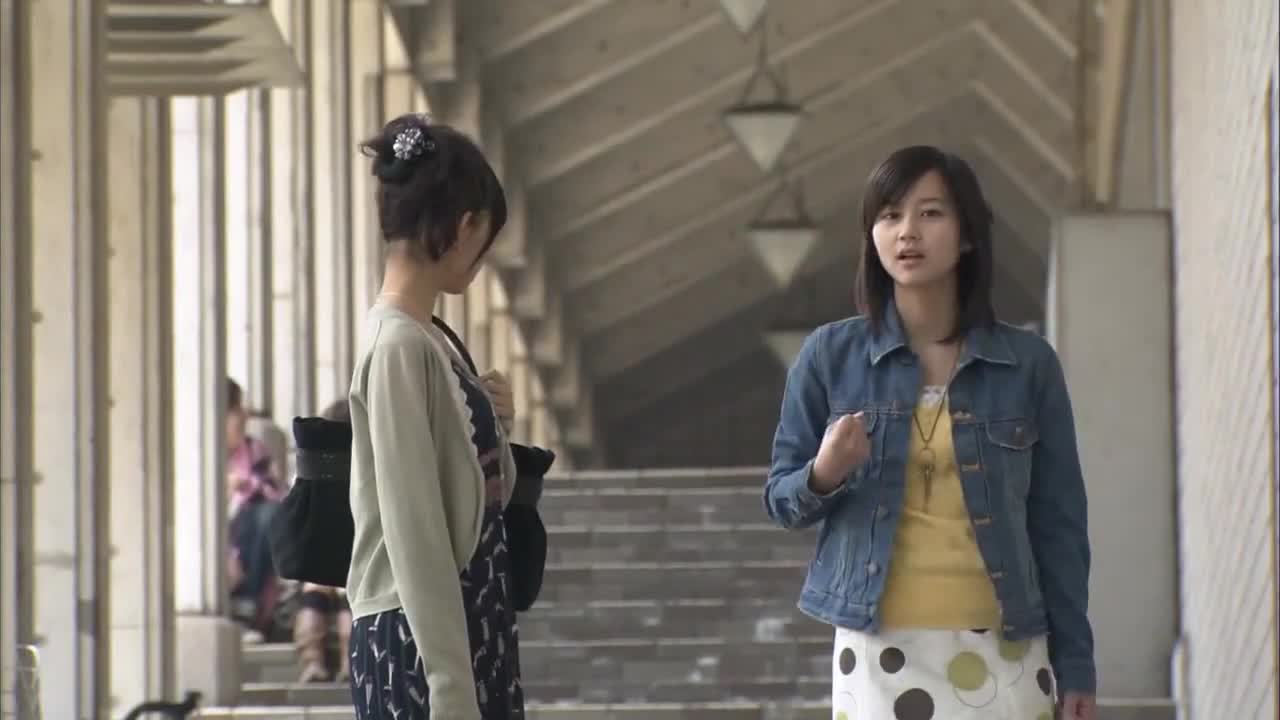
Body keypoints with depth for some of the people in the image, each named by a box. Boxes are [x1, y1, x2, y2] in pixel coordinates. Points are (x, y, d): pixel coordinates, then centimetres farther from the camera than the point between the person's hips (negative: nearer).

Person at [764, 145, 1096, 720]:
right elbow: (781, 500, 8)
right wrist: (824, 476, -15)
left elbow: (1058, 522, 6)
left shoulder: (1027, 364, 2)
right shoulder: (830, 356, 2)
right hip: (880, 649, 0)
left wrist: (1074, 660, 3)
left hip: (999, 649, 0)